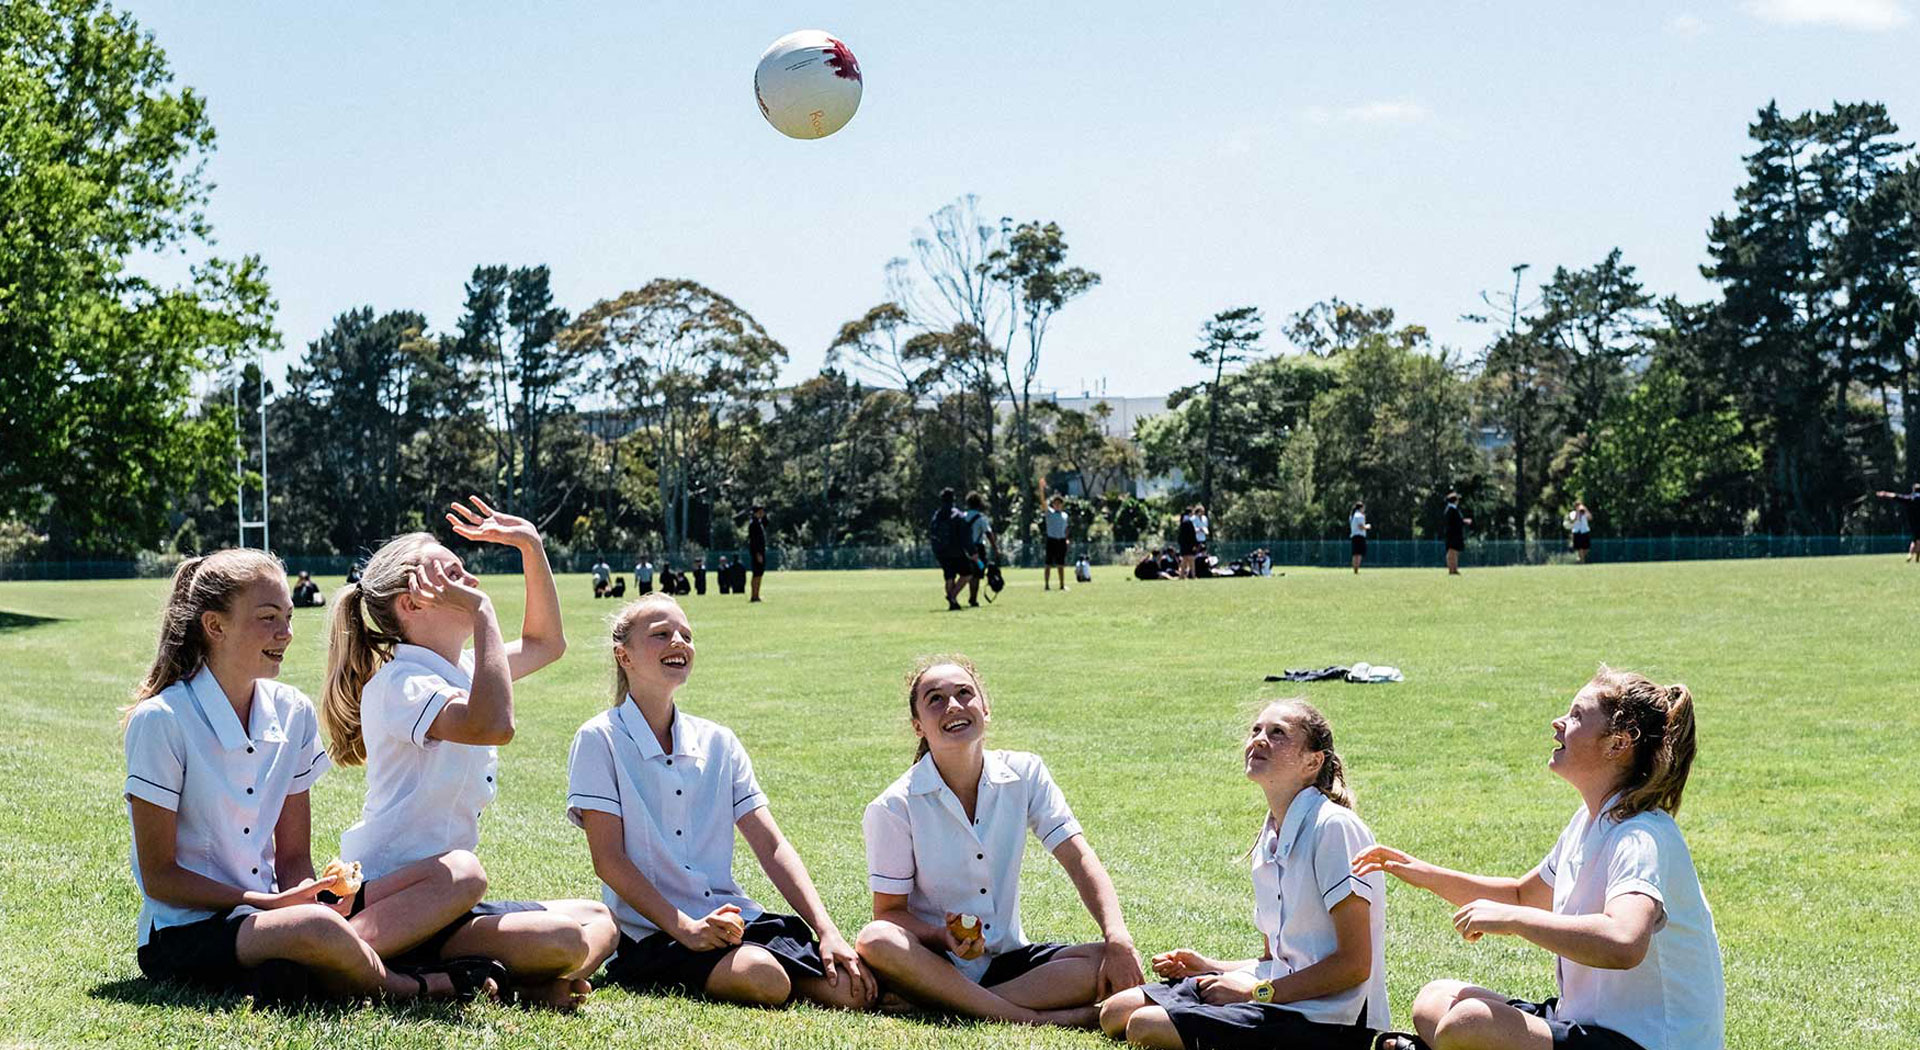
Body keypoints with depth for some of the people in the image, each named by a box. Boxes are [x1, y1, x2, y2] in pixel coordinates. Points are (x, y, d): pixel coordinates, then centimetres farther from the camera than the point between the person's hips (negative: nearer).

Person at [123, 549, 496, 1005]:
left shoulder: (294, 714, 8)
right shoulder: (160, 721, -10)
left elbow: (293, 858, 9)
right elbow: (159, 877, -10)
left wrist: (312, 896, -14)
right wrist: (268, 903, -18)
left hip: (267, 911, 7)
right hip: (185, 933, -7)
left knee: (462, 872, -10)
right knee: (316, 929, -41)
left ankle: (291, 971, -27)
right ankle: (416, 986, -11)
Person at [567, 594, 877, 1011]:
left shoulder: (718, 741, 14)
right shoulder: (600, 739, -1)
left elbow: (771, 846, 8)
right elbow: (608, 859, -8)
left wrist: (828, 932, -5)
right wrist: (684, 927, -19)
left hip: (734, 919, 5)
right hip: (652, 933, -5)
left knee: (851, 990, -19)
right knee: (765, 979, -33)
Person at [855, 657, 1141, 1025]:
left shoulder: (1025, 774, 0)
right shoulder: (893, 808, -9)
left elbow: (1079, 860, -6)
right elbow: (890, 911, -7)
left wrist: (1118, 939, -22)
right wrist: (944, 937, -28)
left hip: (1007, 959, 3)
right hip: (937, 963, -3)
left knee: (1118, 964, -22)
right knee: (875, 941, -36)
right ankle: (1038, 1019, -34)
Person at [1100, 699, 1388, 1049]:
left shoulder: (1334, 828, -15)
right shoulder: (1268, 842, 12)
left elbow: (1354, 965, -17)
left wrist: (1259, 990, -14)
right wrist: (1210, 968, 5)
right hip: (1279, 1002, 8)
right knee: (1116, 1013, 4)